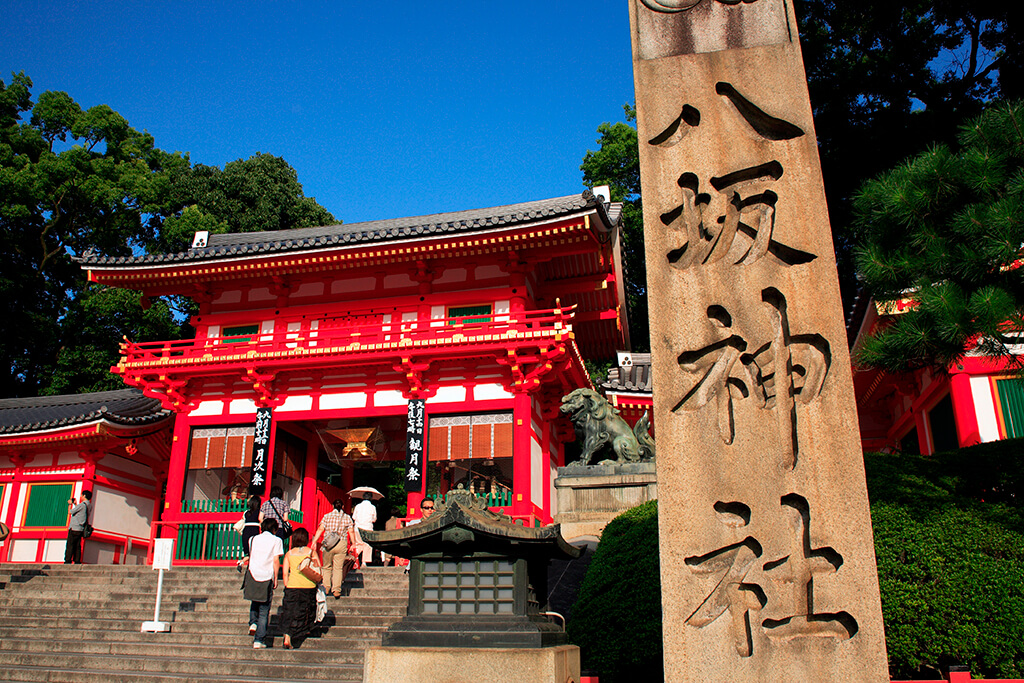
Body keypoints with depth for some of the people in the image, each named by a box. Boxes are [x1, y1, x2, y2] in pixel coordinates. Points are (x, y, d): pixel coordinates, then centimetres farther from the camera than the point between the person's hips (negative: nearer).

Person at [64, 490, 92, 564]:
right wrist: (75, 504, 24)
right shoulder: (89, 506, 10)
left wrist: (70, 504, 8)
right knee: (77, 546, 9)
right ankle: (77, 561, 6)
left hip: (74, 528, -7)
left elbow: (70, 512, -8)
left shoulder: (82, 505, -14)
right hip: (81, 529, 7)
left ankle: (68, 561, -4)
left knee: (70, 545, -3)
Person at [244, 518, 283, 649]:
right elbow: (276, 561, -6)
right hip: (266, 578, -3)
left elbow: (250, 557, 19)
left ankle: (253, 623, 9)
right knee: (264, 611, 4)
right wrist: (275, 579, 0)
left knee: (254, 602, 29)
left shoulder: (254, 539, 12)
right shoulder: (276, 540, 0)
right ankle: (259, 640, 4)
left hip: (252, 574, 3)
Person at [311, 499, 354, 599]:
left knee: (327, 567, 15)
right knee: (338, 568, 2)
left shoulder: (327, 516, 6)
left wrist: (314, 541, -2)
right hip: (341, 544, -1)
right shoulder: (347, 518, 6)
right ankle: (336, 590, -3)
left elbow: (320, 529, -2)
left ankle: (326, 587, 10)